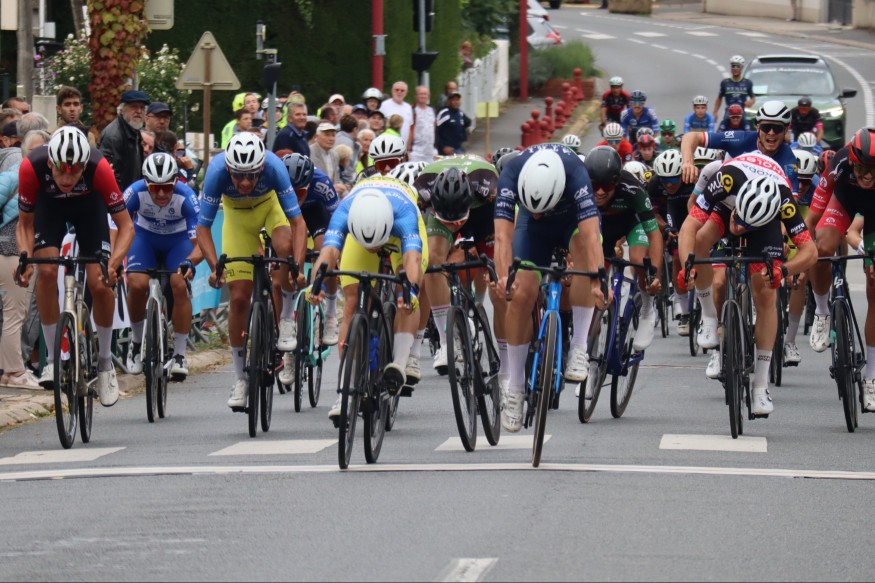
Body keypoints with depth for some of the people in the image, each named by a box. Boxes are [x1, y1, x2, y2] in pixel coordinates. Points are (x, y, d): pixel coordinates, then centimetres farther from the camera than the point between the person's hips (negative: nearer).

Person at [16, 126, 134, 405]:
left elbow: (126, 226, -28)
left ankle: (105, 361, 9)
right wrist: (25, 258, -36)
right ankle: (52, 359, -11)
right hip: (49, 204, 0)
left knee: (99, 283, -13)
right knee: (46, 270, -23)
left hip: (89, 205, 0)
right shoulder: (32, 167, -36)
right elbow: (25, 223, -19)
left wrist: (114, 262, -45)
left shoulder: (99, 167, -38)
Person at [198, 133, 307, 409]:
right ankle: (240, 379, 8)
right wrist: (215, 267, -43)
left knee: (285, 246, -36)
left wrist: (297, 266, -48)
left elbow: (298, 223, -35)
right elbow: (203, 228, -29)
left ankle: (286, 320, -14)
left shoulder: (273, 167, -37)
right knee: (239, 297, -6)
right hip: (236, 213, 1)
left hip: (270, 204, -1)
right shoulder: (217, 171, -35)